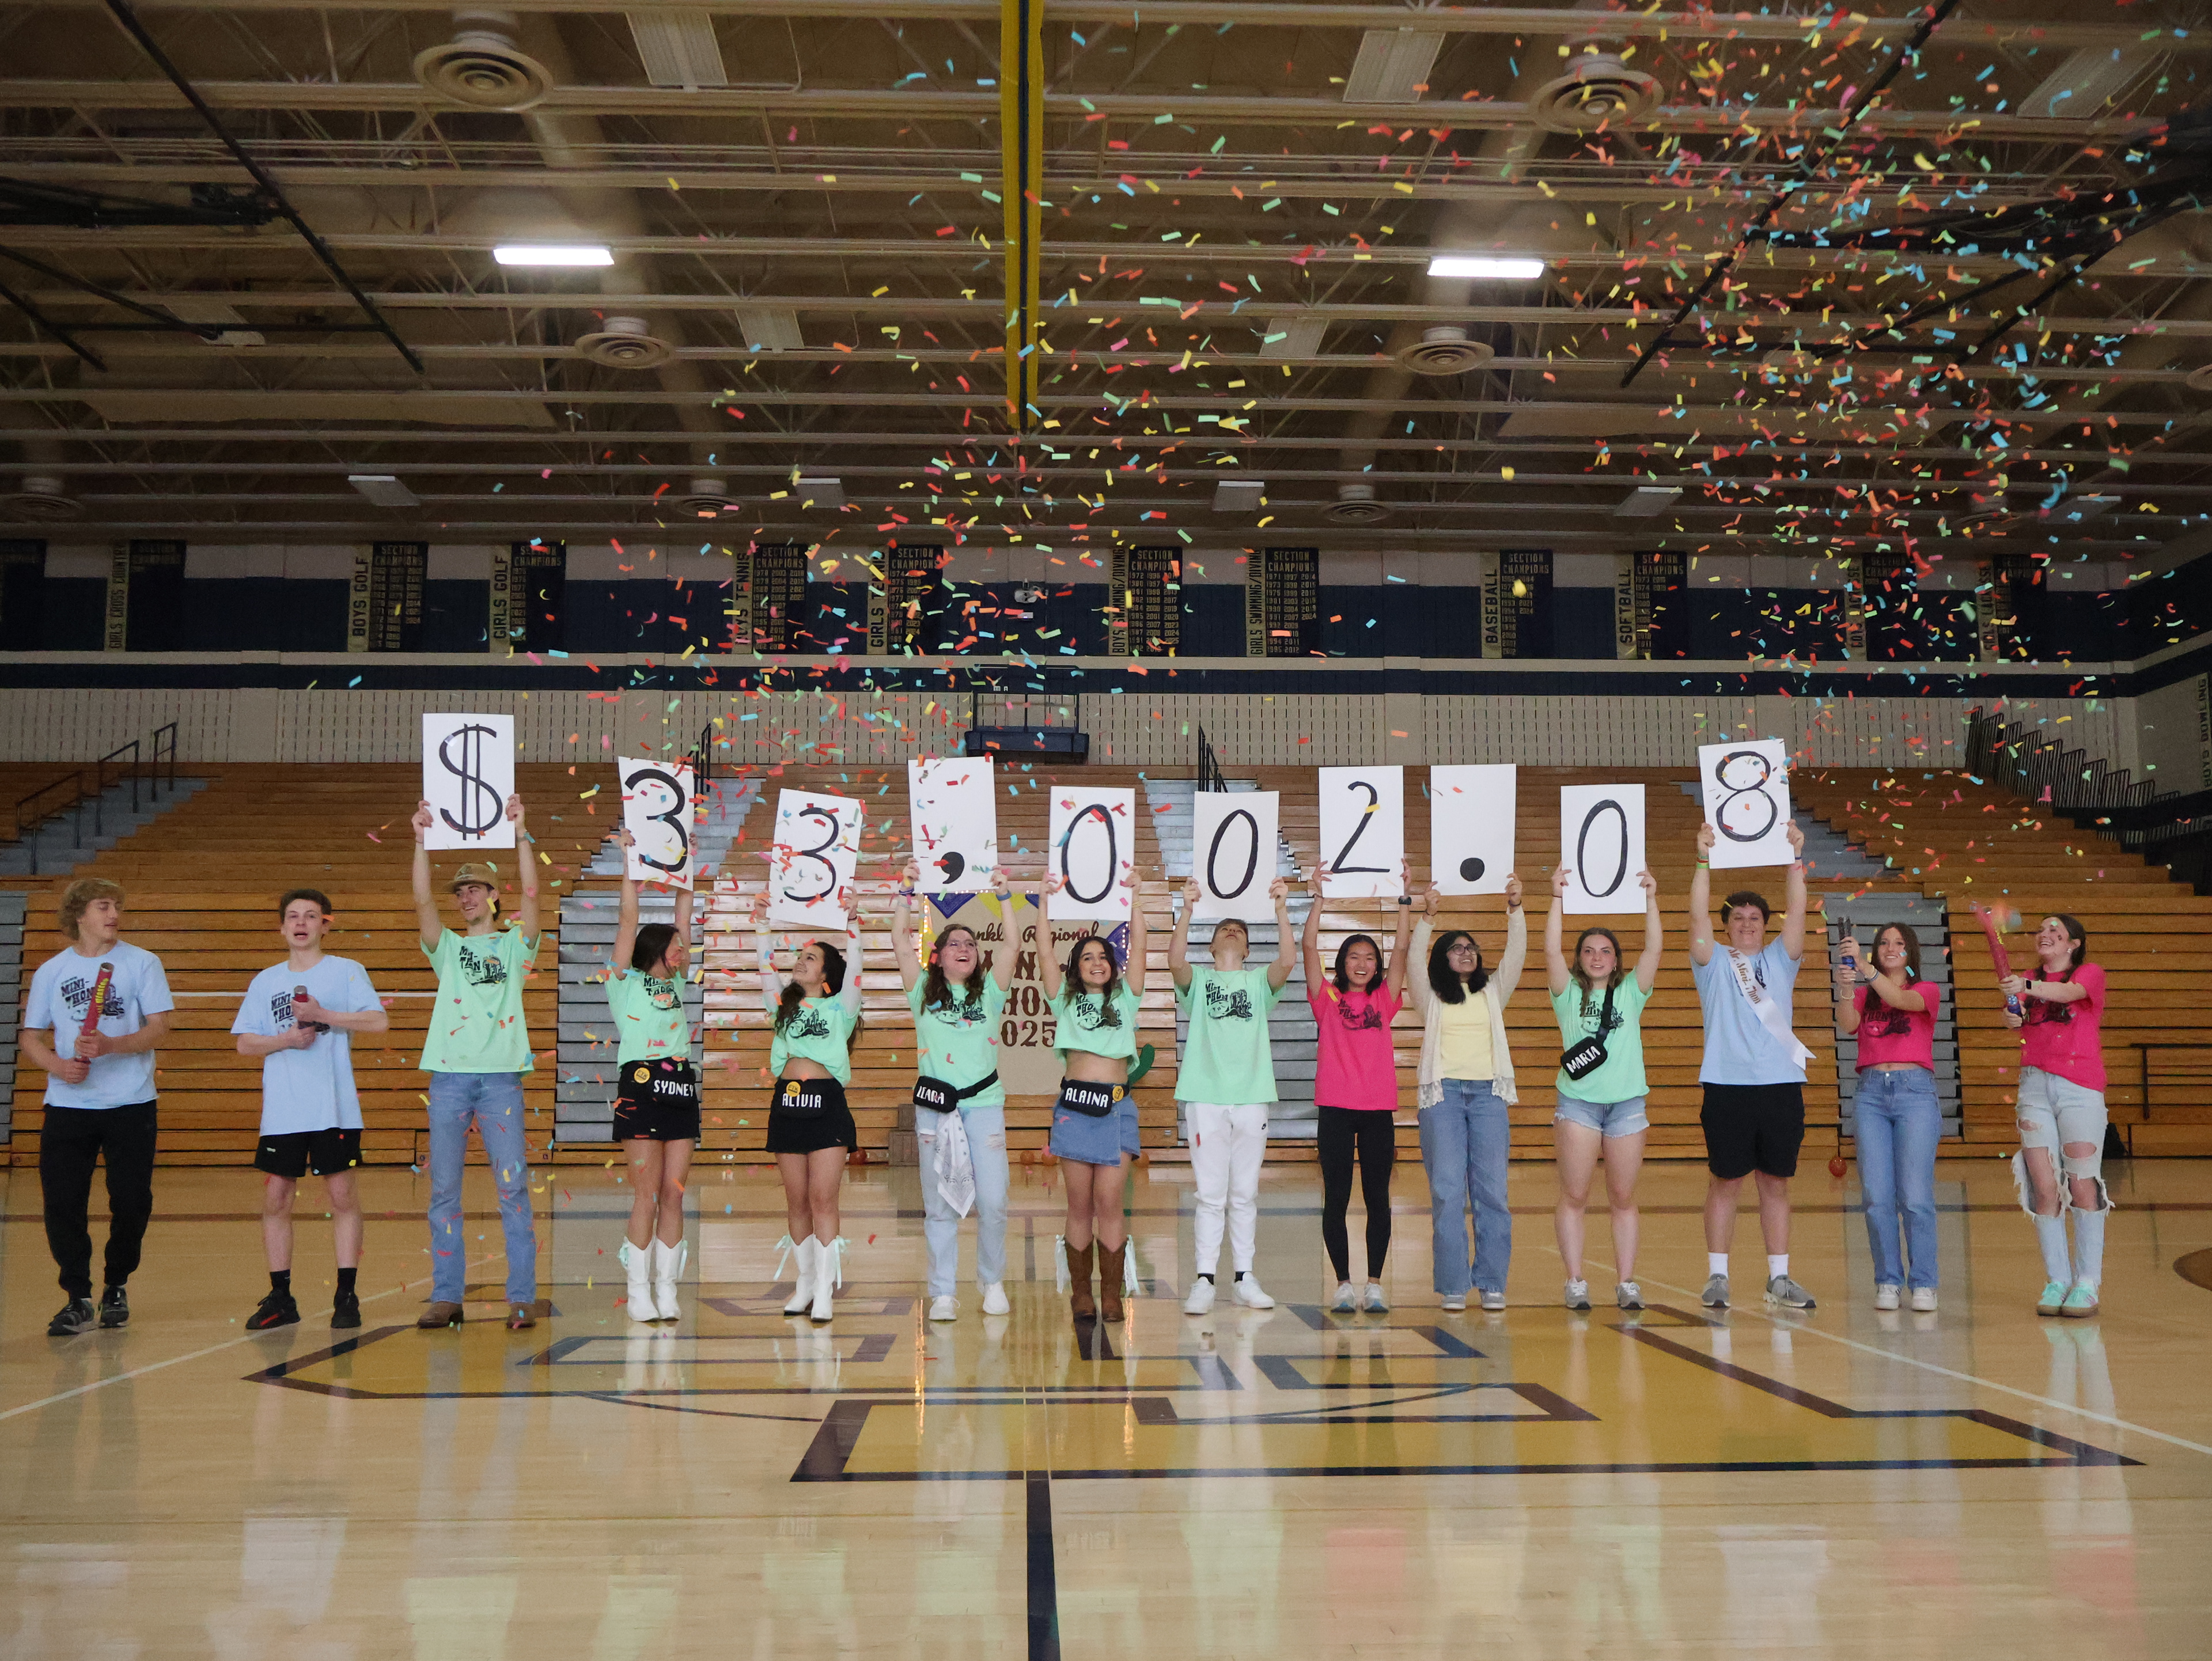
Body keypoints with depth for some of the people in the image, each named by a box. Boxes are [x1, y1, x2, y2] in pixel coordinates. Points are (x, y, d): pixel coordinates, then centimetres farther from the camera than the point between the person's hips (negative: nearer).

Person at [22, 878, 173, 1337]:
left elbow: (159, 1027, -5)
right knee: (62, 1202, -4)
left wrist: (110, 1045, -21)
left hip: (131, 1104, -1)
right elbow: (31, 1038, 9)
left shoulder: (142, 963, 1)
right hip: (67, 1105, 1)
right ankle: (78, 1299, 7)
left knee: (131, 1201, 2)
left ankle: (116, 1288, 22)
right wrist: (57, 1065, -11)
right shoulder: (50, 971, 8)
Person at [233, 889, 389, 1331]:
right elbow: (245, 1042, 11)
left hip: (335, 1108, -3)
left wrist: (322, 1015, -15)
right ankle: (281, 1298, 13)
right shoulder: (265, 981, 13)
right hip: (281, 1110, 3)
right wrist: (284, 1040, -8)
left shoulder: (347, 971, 3)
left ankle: (347, 1296, 5)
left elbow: (380, 1021, -8)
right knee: (275, 1199, 3)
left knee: (343, 1196, -2)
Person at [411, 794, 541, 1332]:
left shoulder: (515, 945, 10)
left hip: (501, 1076, -2)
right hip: (449, 1075, 2)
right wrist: (421, 841, -12)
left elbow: (531, 895, -5)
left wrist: (520, 835, -13)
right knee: (443, 1191, 2)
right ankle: (446, 1297, 9)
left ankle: (522, 1298, -1)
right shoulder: (447, 947, 14)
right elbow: (422, 901, -2)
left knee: (513, 1189, -3)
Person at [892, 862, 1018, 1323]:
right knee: (939, 1204, 4)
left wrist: (1004, 896, -5)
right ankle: (943, 1293, 11)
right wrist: (906, 892, -1)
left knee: (992, 1201, -5)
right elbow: (901, 941, 2)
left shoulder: (989, 993, 9)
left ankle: (993, 1282, 15)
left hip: (983, 1103, 0)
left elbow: (1011, 945, -1)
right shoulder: (924, 993, 10)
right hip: (934, 1104, 0)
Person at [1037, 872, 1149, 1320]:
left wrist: (1133, 897, 2)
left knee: (1109, 1203, -3)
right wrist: (1045, 902, 2)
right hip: (1074, 1105, 0)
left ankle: (1112, 1295, 2)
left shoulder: (1124, 998, 14)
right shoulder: (1066, 1000, 14)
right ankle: (1080, 1294, 9)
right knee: (1079, 1205, 3)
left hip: (1117, 1106, 0)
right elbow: (1045, 951, 5)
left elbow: (1138, 944, 7)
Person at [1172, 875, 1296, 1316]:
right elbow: (1175, 960, -12)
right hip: (1206, 1098, -1)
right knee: (1210, 1194, -2)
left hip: (1251, 1098, 2)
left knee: (1245, 1194, 8)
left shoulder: (1259, 981, 12)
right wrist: (1187, 910, -20)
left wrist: (1281, 909, -15)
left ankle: (1244, 1278, 14)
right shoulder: (1198, 980, 10)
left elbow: (1289, 960, -8)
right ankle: (1204, 1281, 2)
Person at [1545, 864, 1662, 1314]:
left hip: (1627, 1103, 1)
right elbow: (1551, 950, -9)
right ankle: (1576, 1283, 4)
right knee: (1574, 1196, -1)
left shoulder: (1631, 992, 9)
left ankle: (1626, 1284, 10)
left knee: (1624, 1198, 5)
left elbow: (1655, 948, -3)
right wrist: (1558, 899, -16)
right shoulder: (1569, 994, 5)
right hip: (1578, 1102, -1)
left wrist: (1650, 900, -12)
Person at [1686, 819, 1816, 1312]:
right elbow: (1698, 915, -6)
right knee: (1725, 1181, 2)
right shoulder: (1714, 962, 8)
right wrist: (1703, 861, -14)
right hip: (1728, 1086, -2)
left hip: (1781, 1085, 2)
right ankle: (1717, 1276, 8)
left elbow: (1796, 911, 2)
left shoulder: (1779, 960, 14)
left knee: (1776, 1182, 7)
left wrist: (1796, 859, -7)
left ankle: (1779, 1277, 13)